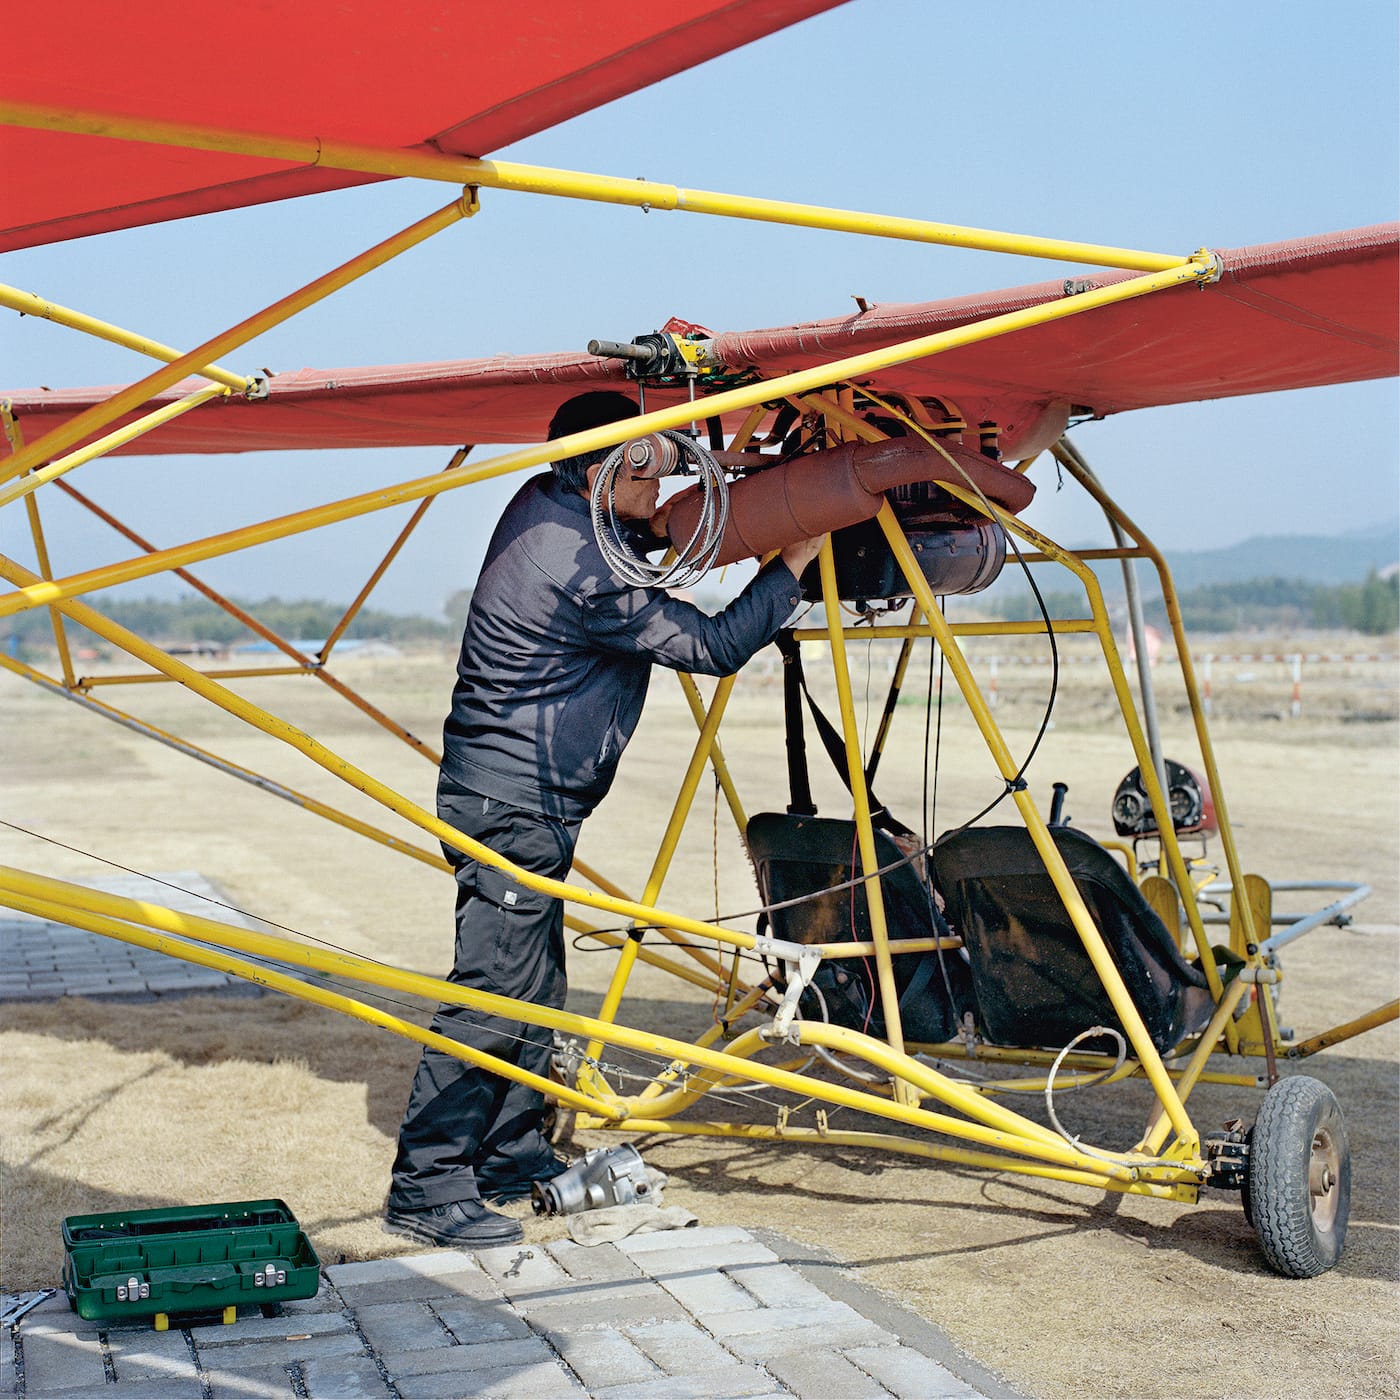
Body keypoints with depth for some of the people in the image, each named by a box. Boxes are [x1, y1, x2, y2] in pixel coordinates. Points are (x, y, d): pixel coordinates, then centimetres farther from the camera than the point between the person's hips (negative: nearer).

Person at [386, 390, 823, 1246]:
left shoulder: (544, 503, 6)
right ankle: (426, 1190, -1)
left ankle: (512, 1157, 24)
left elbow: (612, 538, 29)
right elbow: (711, 646, -15)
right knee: (493, 993, -7)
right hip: (512, 800, -10)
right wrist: (794, 564, -7)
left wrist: (656, 528, 10)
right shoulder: (585, 574, -22)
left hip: (519, 797, 10)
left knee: (536, 984, 15)